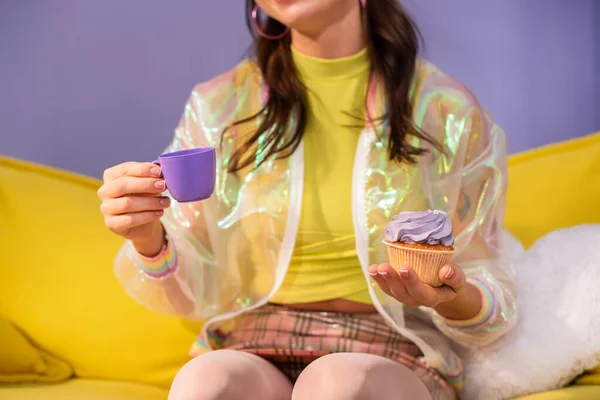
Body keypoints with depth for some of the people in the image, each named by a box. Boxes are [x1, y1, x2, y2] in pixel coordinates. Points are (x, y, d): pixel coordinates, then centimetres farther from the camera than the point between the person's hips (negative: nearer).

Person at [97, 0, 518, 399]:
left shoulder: (449, 113, 1)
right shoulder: (219, 107, 5)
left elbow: (497, 303, 5)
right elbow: (187, 292, 6)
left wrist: (456, 300, -19)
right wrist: (148, 241, -17)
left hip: (395, 360, -1)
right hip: (250, 353, 2)